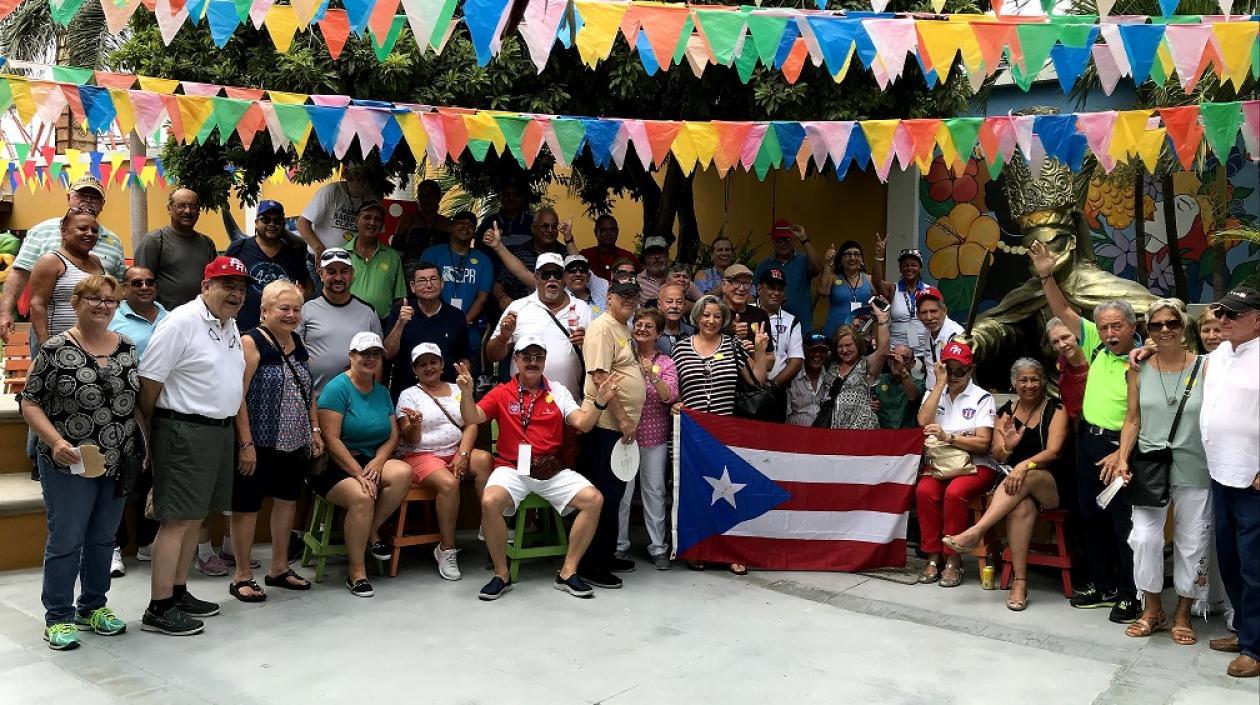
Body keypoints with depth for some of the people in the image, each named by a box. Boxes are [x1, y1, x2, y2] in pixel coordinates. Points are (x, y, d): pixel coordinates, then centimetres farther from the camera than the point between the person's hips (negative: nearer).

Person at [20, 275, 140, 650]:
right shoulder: (55, 348, -8)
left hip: (118, 464, 5)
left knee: (103, 539, 14)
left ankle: (93, 607, 29)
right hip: (70, 465, -5)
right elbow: (29, 402, -7)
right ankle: (58, 617, 16)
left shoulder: (127, 348, 6)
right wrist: (55, 440, -19)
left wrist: (147, 445, 7)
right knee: (66, 541, 2)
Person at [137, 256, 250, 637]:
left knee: (194, 518, 15)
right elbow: (149, 381, -14)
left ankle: (178, 592, 25)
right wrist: (150, 430, -7)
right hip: (184, 433, -9)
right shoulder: (181, 323, -14)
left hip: (221, 431, 9)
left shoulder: (230, 326, 13)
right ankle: (159, 609, -1)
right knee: (176, 520, -6)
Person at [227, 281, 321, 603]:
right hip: (260, 443, -7)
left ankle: (279, 568, 28)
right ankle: (242, 576, 14)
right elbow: (239, 397, -17)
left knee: (287, 500, 14)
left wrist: (315, 429, 12)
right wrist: (246, 444, -20)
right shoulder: (251, 342, -12)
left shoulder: (297, 342, 10)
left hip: (294, 443, 7)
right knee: (247, 506, 3)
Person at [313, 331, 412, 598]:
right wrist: (359, 474, -21)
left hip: (371, 460, 6)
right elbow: (331, 440, -15)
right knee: (362, 497, -34)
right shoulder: (337, 388, -8)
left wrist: (377, 462, -13)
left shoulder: (382, 392, 12)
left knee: (403, 472, -25)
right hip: (334, 465, -6)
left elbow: (393, 436, 7)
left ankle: (372, 532, -4)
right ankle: (356, 572, -18)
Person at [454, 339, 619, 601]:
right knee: (490, 501, -32)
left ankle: (567, 572, -5)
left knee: (594, 499, -18)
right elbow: (472, 418, -6)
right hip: (512, 469, -2)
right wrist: (466, 393, -24)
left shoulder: (558, 392, 10)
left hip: (552, 470, 2)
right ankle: (501, 574, -11)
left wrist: (599, 402, -19)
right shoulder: (502, 393, 6)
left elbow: (582, 423, -2)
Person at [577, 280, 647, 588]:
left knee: (614, 493, 15)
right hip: (606, 424, -9)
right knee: (604, 494, -4)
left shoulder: (624, 328, 16)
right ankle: (590, 565, 4)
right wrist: (622, 419, -20)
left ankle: (606, 556, 26)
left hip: (621, 425, 10)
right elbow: (600, 377, -20)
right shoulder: (602, 327, -12)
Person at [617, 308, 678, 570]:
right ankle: (619, 544, 13)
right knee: (622, 490, 1)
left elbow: (669, 396, -9)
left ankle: (658, 547, 13)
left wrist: (652, 376, -22)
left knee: (654, 491, 5)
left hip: (654, 437, 0)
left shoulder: (666, 362, 5)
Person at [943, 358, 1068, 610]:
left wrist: (1025, 465, -30)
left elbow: (1053, 451, -12)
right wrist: (1007, 447, -19)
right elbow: (998, 457, 5)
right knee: (1022, 506, -34)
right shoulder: (1006, 412, 12)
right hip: (1015, 481, 2)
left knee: (1026, 478, -36)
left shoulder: (1055, 409, 2)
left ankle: (974, 533, -41)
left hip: (1052, 484, -2)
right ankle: (1019, 581, -34)